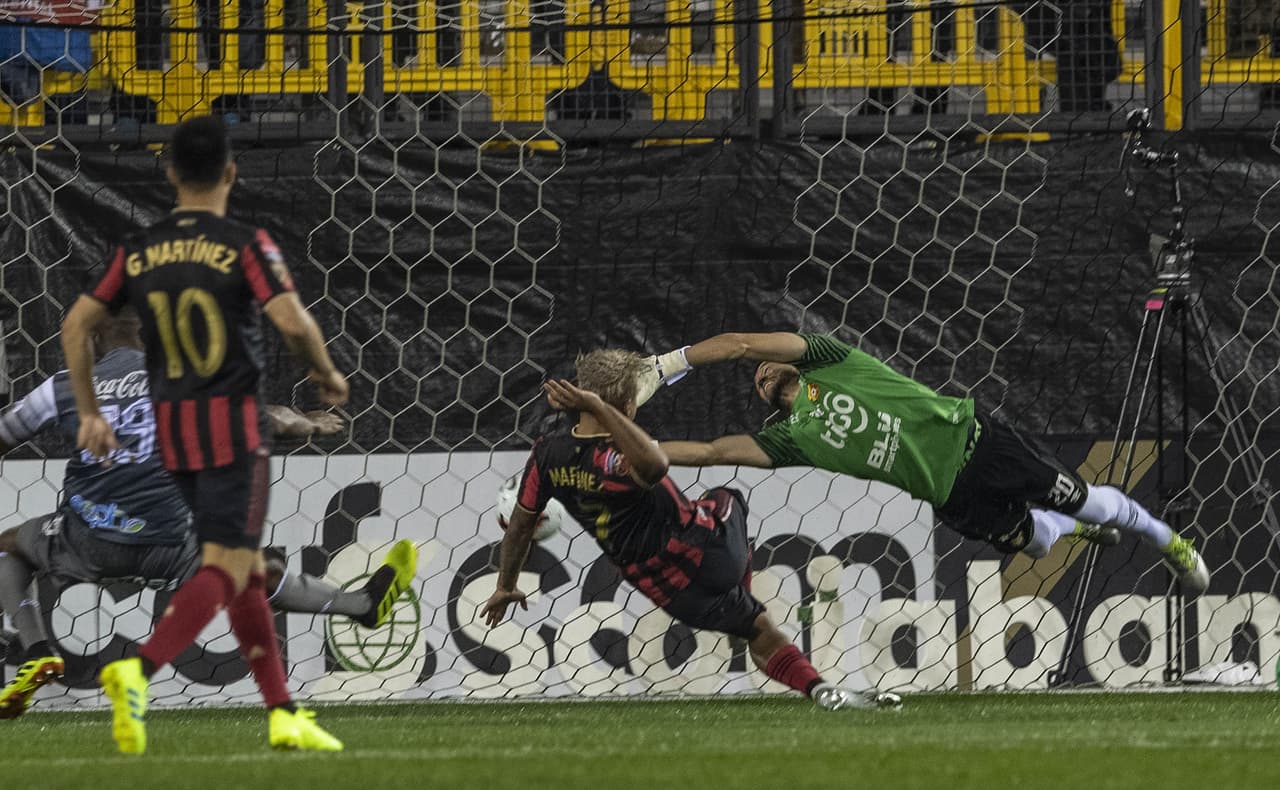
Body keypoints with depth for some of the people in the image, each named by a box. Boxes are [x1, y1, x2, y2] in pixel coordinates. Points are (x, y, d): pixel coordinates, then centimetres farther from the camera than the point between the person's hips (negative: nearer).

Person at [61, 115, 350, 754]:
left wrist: (89, 413, 13)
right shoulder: (245, 246, -9)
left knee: (249, 566, 15)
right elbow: (292, 321, -19)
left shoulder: (137, 251, 5)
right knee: (224, 570, -8)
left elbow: (76, 325, 5)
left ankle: (282, 713, 15)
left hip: (172, 426, 6)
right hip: (234, 423, -6)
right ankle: (139, 670, -32)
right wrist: (326, 373, 0)